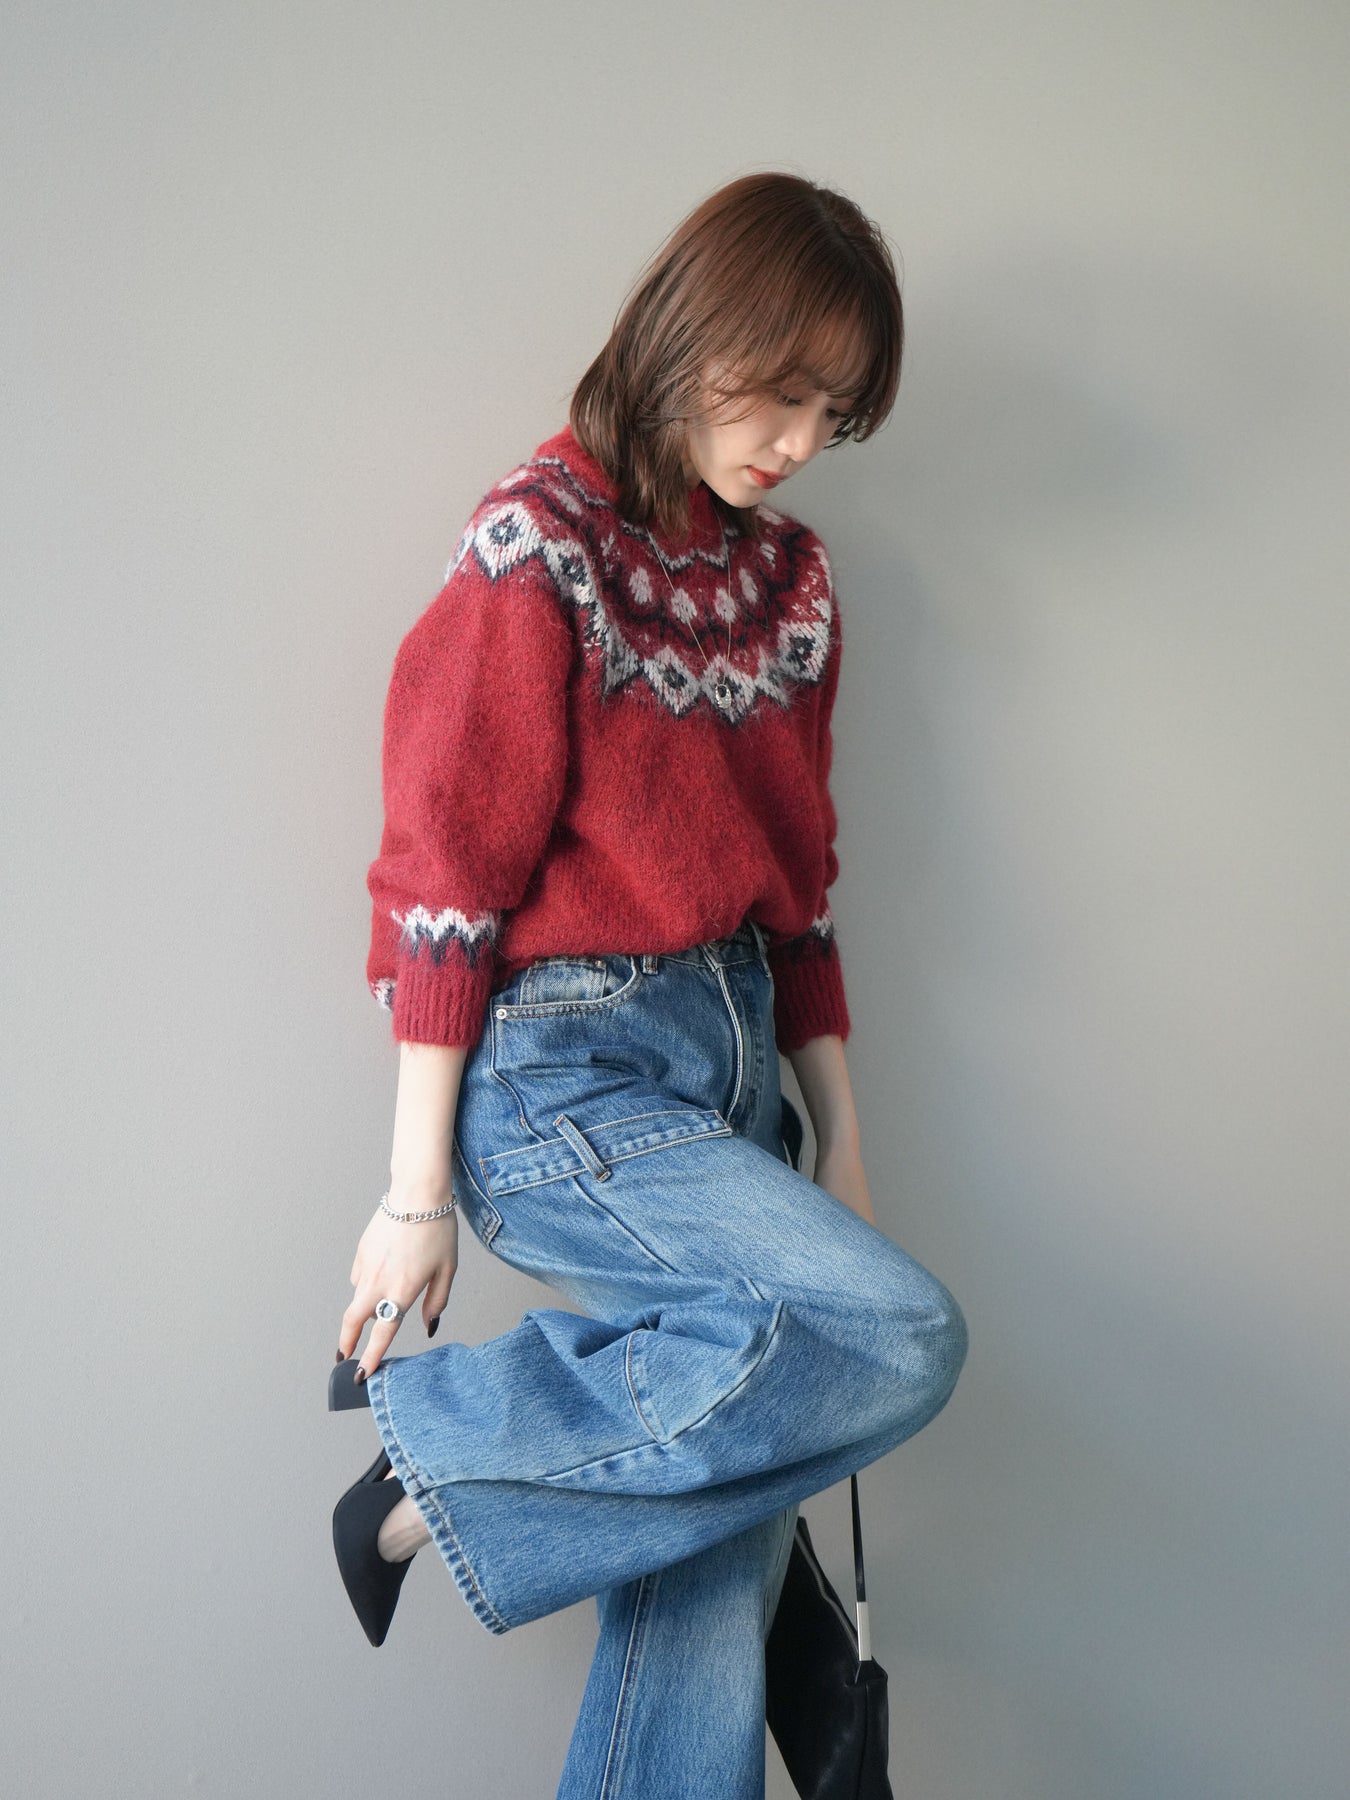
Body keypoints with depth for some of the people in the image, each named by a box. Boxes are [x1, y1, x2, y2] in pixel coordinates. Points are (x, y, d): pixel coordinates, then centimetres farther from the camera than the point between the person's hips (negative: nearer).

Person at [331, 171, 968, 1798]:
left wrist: (836, 1149, 13)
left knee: (714, 1555, 6)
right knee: (898, 1336, -21)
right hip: (561, 1077, -7)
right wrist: (416, 1195, -12)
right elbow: (446, 874, -12)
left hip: (728, 1058, 7)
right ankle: (444, 1448, -6)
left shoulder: (786, 582, 12)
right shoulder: (537, 548, -9)